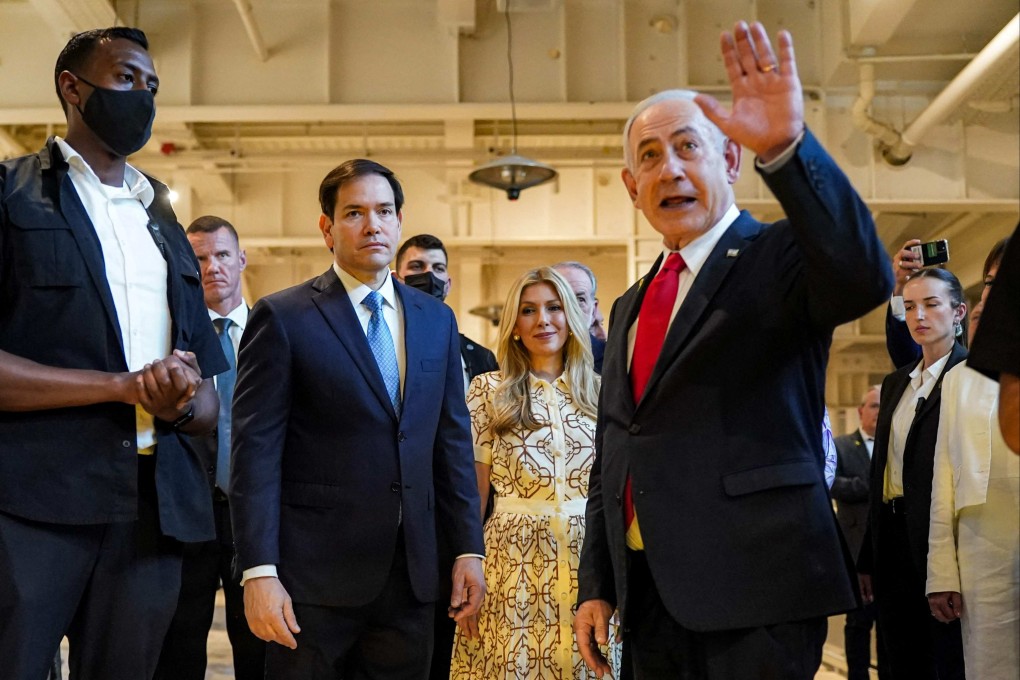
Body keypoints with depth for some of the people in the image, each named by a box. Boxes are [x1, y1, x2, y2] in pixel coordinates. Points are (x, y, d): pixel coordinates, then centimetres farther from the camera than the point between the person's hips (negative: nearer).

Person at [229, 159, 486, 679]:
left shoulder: (437, 319, 11)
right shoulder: (283, 318, -4)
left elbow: (452, 441, 12)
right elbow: (256, 453, -9)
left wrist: (468, 549, 7)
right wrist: (258, 573, -14)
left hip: (411, 574, 5)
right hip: (313, 578, -4)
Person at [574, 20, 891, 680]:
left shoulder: (779, 259, -4)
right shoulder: (630, 308, 17)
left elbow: (864, 278, -28)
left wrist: (786, 148, -38)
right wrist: (596, 587, 14)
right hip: (648, 596, 7)